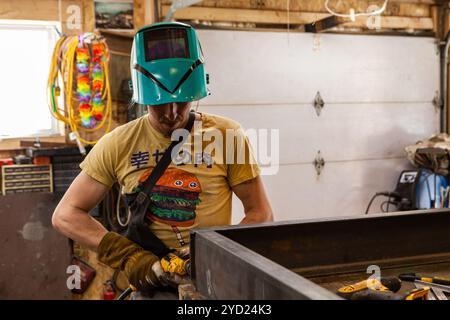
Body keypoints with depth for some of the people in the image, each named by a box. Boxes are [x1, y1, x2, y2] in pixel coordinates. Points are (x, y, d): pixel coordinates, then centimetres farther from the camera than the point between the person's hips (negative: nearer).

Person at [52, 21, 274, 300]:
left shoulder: (227, 136, -1)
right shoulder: (118, 145, 2)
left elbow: (261, 213, 3)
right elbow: (66, 214, 4)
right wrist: (128, 256, -9)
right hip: (151, 283, 1)